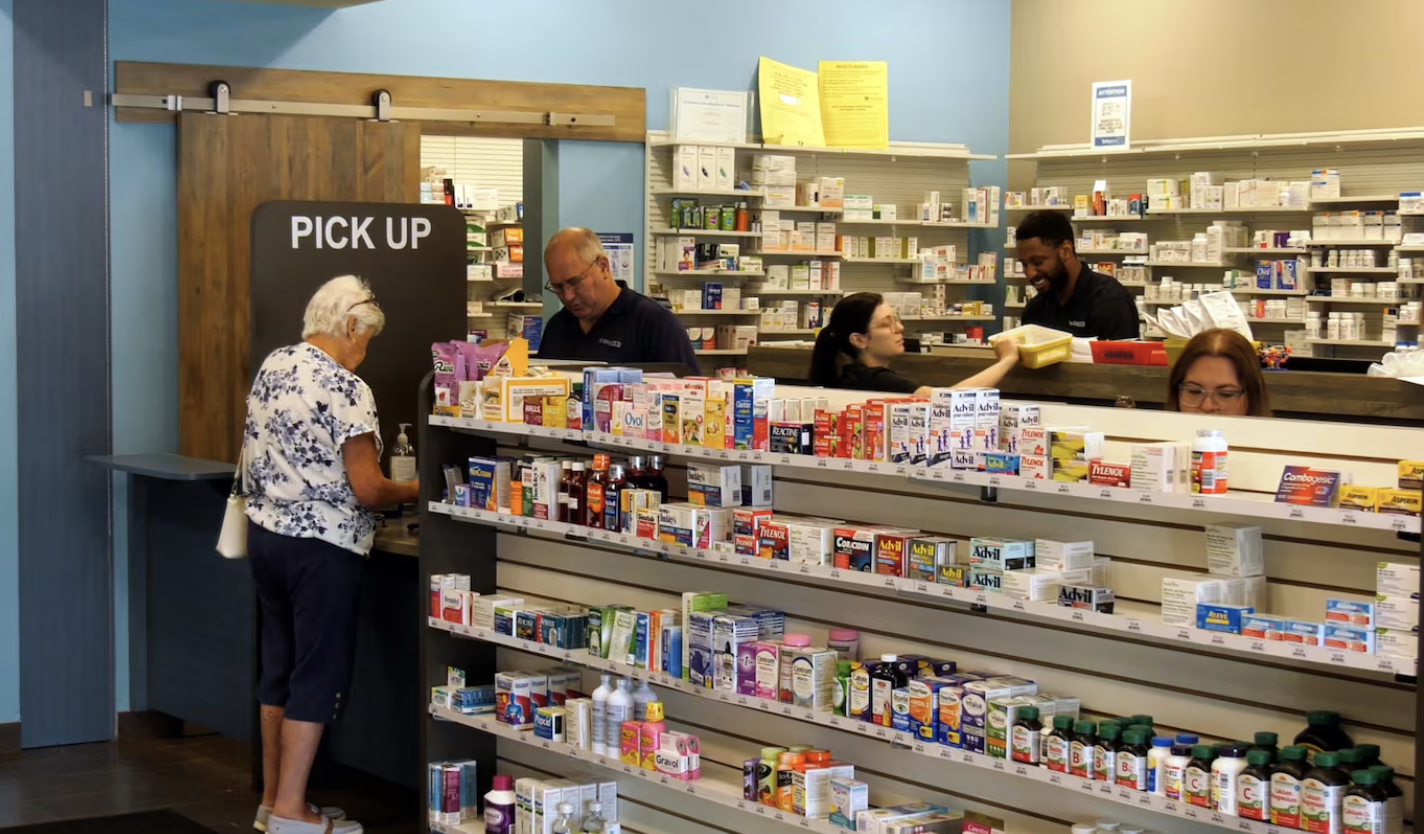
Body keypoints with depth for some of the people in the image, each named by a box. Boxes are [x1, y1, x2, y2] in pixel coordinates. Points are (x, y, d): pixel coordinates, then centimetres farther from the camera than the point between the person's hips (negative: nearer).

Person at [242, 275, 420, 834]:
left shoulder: (271, 367, 7)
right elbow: (366, 490, -19)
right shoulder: (344, 389, -17)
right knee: (319, 676, 0)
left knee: (279, 667, 15)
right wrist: (410, 491, -1)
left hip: (266, 531, 8)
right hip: (321, 544, -8)